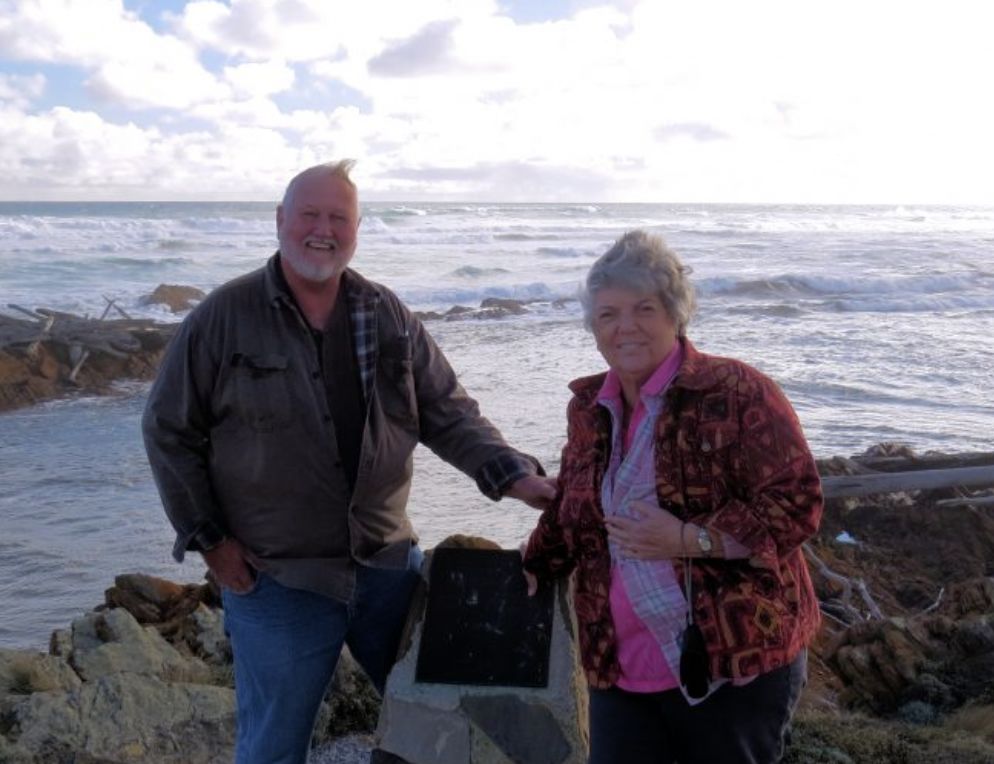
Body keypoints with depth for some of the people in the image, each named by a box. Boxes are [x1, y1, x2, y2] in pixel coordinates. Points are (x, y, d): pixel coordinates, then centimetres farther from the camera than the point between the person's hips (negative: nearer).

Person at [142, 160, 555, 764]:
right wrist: (207, 538, -5)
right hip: (274, 578, -3)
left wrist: (511, 474, -11)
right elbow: (169, 431, -1)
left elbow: (448, 413, 4)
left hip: (388, 564, 3)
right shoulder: (224, 317, -6)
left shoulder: (387, 316, 3)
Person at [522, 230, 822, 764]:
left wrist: (689, 540, -22)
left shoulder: (738, 393, -11)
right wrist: (528, 572, 25)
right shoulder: (588, 408, 8)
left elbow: (797, 504, -15)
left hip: (737, 663, -5)